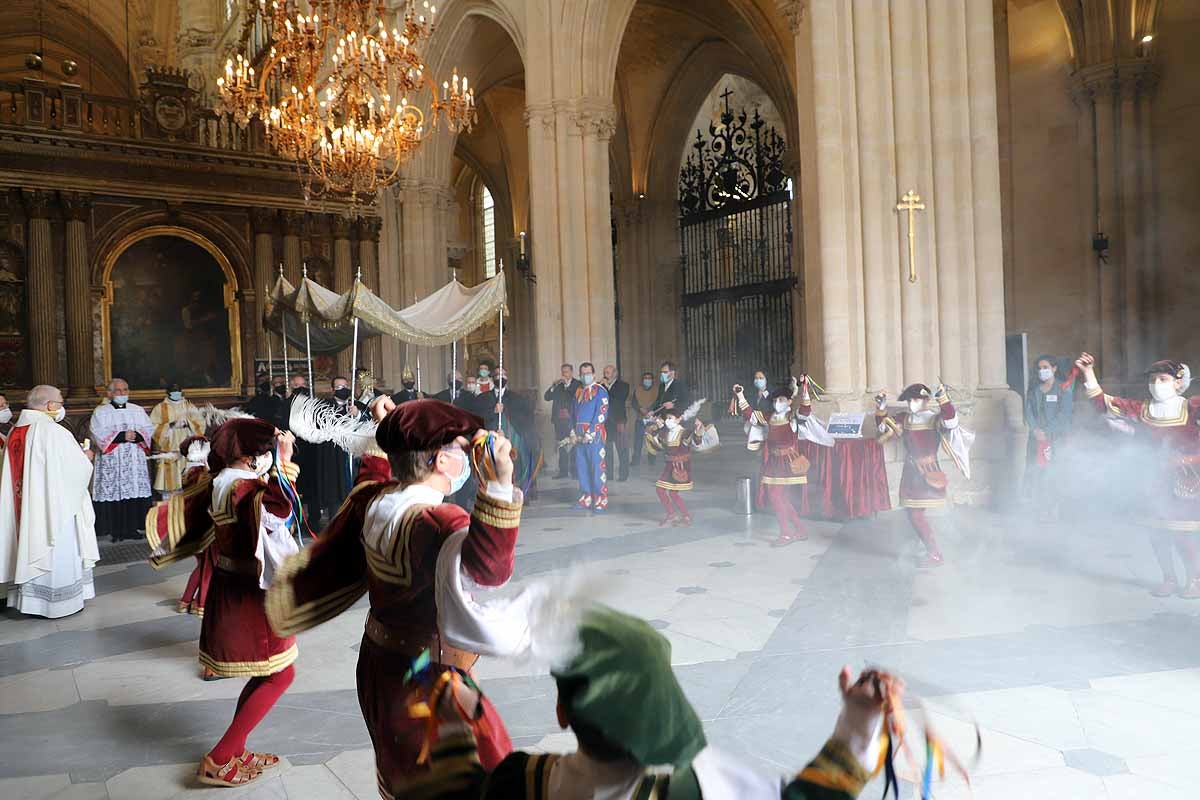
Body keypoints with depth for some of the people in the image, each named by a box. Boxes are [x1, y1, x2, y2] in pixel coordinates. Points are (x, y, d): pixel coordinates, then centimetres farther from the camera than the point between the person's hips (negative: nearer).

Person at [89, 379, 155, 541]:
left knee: (135, 491, -1)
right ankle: (115, 529, -1)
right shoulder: (100, 412, 5)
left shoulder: (138, 410, 14)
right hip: (111, 461, -3)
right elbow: (98, 433, -8)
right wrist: (121, 436, -17)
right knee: (112, 491, -6)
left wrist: (137, 435, -13)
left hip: (134, 460, 3)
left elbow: (149, 428, 6)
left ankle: (131, 527, 6)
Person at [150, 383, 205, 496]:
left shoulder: (189, 406, 13)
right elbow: (153, 428, -1)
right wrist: (170, 425, -14)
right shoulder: (160, 408, 6)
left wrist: (188, 423, -11)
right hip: (168, 450, -1)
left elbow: (200, 423, 6)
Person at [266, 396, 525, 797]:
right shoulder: (433, 522, -31)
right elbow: (489, 567, -49)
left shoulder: (374, 501, -4)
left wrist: (385, 435, 26)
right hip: (427, 682, -9)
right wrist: (499, 485, -60)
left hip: (380, 665, 9)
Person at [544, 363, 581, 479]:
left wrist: (567, 384, -12)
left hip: (572, 419, -4)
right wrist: (553, 386, -7)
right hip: (559, 419, 4)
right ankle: (563, 470, 10)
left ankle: (574, 470, -2)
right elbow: (547, 397, 7)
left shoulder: (578, 385, 2)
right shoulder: (558, 386, 15)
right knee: (561, 445, 6)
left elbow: (576, 398, -15)